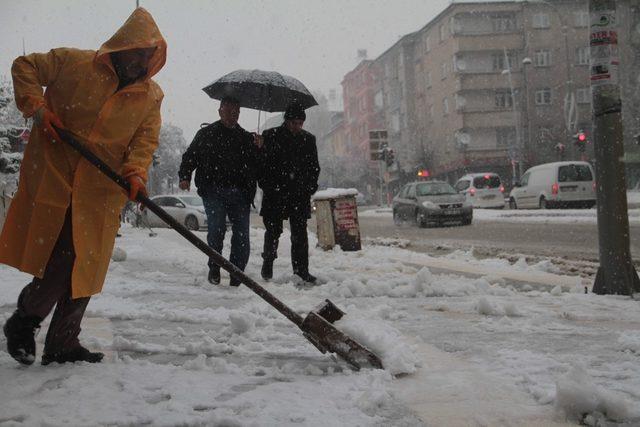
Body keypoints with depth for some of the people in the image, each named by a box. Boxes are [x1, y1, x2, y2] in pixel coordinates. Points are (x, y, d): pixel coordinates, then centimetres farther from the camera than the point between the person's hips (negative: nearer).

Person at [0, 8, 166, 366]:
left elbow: (146, 139, 0)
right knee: (59, 261, -5)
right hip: (53, 179, -3)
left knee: (84, 267, 6)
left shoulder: (152, 95, 7)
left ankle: (63, 343, 20)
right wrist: (36, 107, -8)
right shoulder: (73, 63, -2)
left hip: (102, 192, 4)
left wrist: (136, 172, -19)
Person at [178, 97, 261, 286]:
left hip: (240, 193, 2)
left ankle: (236, 277, 4)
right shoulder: (206, 134, 14)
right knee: (216, 228, -17)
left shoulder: (246, 138, 19)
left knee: (242, 235, -5)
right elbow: (190, 156, 13)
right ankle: (214, 267, 5)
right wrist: (185, 176, -3)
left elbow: (256, 167, 13)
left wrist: (258, 149, -6)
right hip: (213, 191, -2)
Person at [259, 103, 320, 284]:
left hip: (300, 195, 2)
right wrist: (267, 186, -7)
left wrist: (310, 187, 5)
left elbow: (314, 167, 17)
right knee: (273, 230, 2)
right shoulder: (270, 136, 1)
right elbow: (262, 164, 1)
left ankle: (301, 270, 5)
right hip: (275, 194, -2)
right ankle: (268, 262, 22)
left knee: (300, 234, 1)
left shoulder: (308, 139, 11)